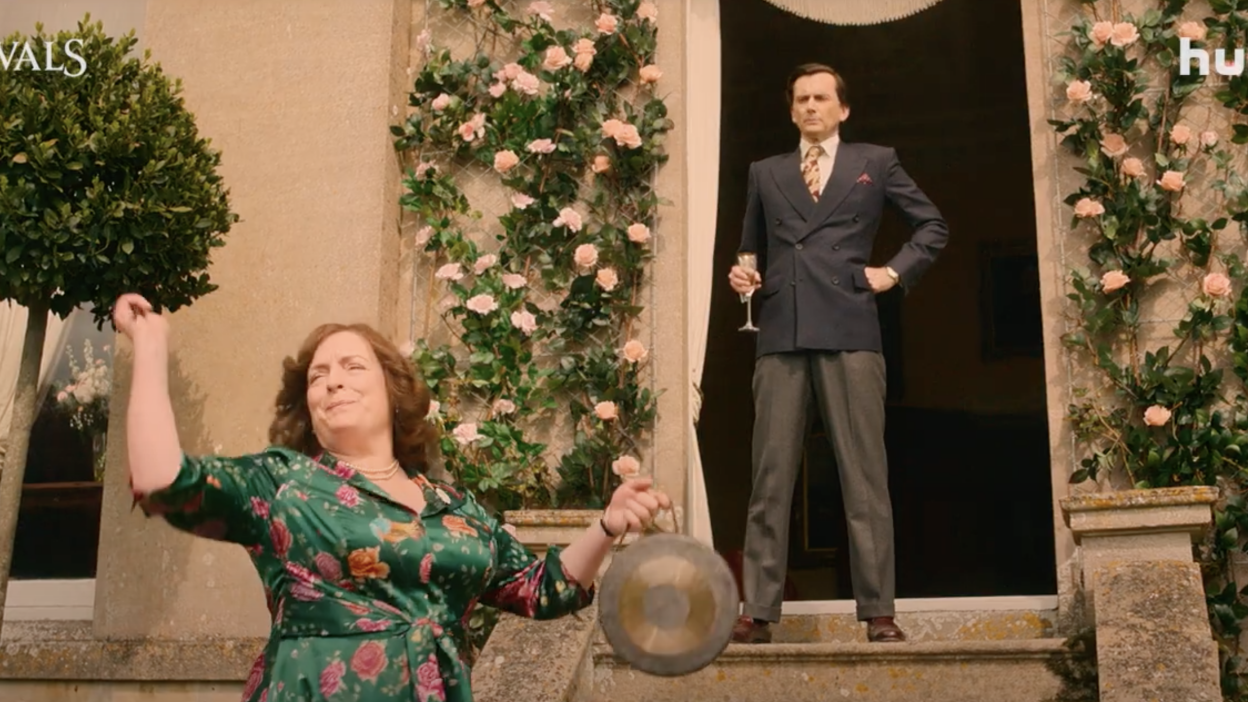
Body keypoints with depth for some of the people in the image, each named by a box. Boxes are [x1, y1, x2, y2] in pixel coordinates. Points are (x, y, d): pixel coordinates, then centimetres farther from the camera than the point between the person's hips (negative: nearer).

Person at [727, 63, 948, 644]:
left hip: (849, 332, -2)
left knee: (865, 476, -3)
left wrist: (895, 272, 5)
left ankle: (879, 613, 0)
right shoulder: (765, 173, 21)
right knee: (770, 476, -1)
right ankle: (757, 611, 1)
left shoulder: (876, 161, 16)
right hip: (780, 335, 2)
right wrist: (744, 276, 4)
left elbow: (933, 225, 18)